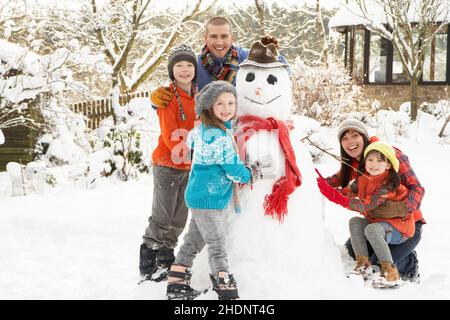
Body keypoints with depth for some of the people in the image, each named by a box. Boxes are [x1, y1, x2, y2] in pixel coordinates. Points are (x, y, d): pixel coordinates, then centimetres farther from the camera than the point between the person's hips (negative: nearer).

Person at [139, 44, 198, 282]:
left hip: (189, 168, 7)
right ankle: (148, 264, 10)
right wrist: (189, 155, -21)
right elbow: (171, 136, -18)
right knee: (161, 218, -2)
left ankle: (165, 260, 24)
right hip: (167, 165, -6)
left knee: (179, 219, 12)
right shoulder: (168, 97, -13)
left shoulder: (197, 97, 8)